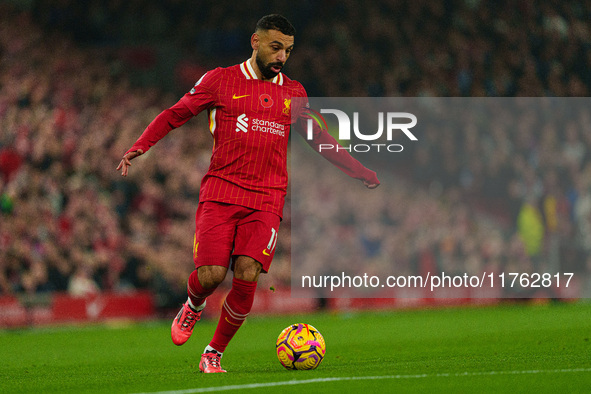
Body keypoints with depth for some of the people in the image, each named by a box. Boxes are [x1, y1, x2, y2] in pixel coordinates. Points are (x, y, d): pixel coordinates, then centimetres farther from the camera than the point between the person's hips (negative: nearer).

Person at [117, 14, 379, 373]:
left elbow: (319, 138, 27)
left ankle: (214, 354, 4)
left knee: (246, 277, -14)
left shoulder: (294, 93, 16)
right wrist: (139, 147, -6)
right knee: (211, 274, -15)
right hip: (220, 191, -2)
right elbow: (175, 115, 8)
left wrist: (360, 172, 25)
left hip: (267, 200, 2)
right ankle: (194, 307, 23)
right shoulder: (221, 80, 6)